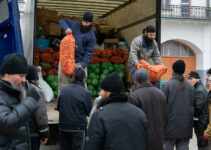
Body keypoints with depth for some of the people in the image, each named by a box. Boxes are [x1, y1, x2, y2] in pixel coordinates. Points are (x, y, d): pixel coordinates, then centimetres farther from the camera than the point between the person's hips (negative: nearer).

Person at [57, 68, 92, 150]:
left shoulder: (63, 89, 0)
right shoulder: (85, 93, -13)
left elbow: (58, 107, 8)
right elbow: (89, 112, -6)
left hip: (63, 127, 4)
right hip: (78, 128, -4)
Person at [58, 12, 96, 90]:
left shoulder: (91, 36, -5)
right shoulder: (75, 25, 4)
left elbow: (89, 52, -8)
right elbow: (62, 21, 12)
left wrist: (83, 64, -19)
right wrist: (66, 28, -10)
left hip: (79, 62, -3)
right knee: (62, 80, 6)